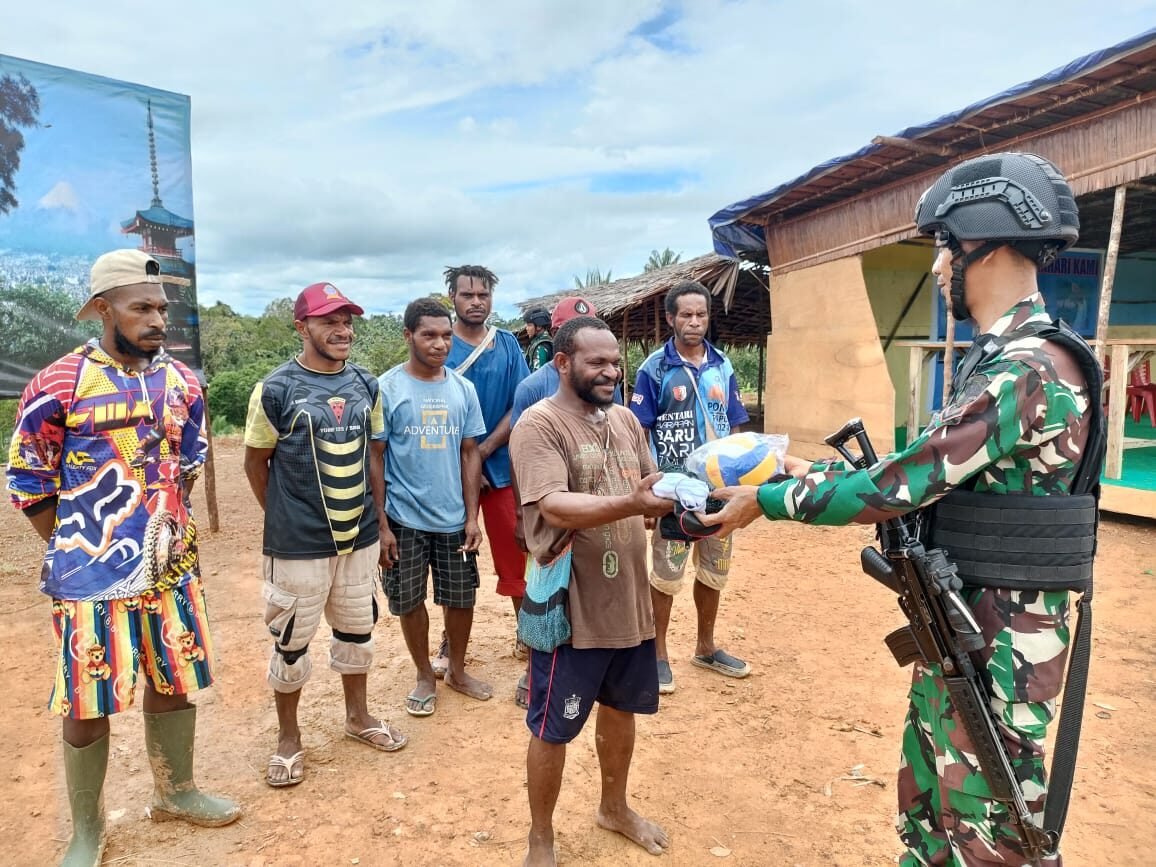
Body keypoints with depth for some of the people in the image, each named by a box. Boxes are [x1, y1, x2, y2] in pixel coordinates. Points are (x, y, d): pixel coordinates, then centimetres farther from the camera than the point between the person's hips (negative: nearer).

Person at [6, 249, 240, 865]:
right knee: (87, 704, 8)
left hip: (172, 564, 4)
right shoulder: (57, 386, -12)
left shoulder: (182, 382, 2)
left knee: (175, 683, 16)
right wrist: (76, 550, 0)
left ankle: (174, 791, 39)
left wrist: (170, 524, 11)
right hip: (91, 576, -4)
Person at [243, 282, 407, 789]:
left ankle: (357, 715, 40)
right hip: (298, 545, -4)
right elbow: (256, 462, -3)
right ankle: (289, 737, 31)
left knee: (357, 629, 19)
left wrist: (381, 521, 11)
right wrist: (284, 520, 5)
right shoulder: (277, 389, -11)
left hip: (360, 537, 5)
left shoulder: (365, 385, 3)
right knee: (291, 640, 10)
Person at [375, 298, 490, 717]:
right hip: (404, 520, -3)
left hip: (454, 519, 3)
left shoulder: (463, 388, 1)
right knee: (410, 601, 11)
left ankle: (457, 670, 36)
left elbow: (470, 453, 5)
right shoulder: (387, 388, -9)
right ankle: (425, 676, 33)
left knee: (461, 597, 14)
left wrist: (472, 517, 0)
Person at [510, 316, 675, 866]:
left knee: (621, 708, 24)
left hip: (629, 603, 7)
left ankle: (615, 807, 49)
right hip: (571, 609, -7)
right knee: (553, 730, 10)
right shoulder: (539, 423, -16)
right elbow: (555, 508, -28)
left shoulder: (626, 421, 7)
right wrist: (634, 504, -39)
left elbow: (650, 493, 10)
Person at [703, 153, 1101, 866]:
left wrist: (766, 500, -15)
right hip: (956, 622, 9)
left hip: (1001, 641, -9)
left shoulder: (1030, 368, -24)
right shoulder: (1000, 357, 9)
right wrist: (810, 471, 9)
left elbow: (897, 486, -25)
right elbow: (924, 470, 12)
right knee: (928, 804, 24)